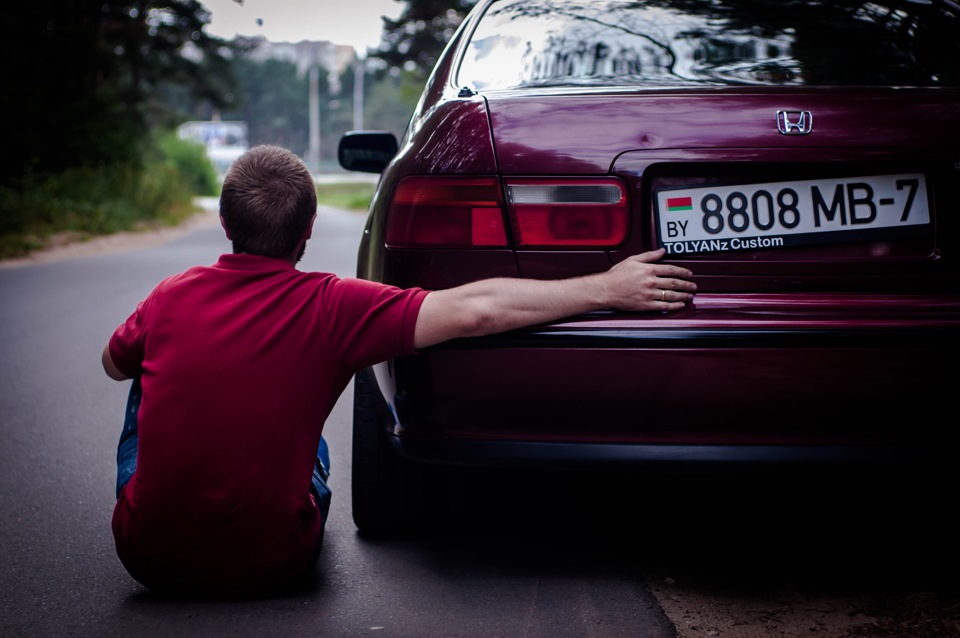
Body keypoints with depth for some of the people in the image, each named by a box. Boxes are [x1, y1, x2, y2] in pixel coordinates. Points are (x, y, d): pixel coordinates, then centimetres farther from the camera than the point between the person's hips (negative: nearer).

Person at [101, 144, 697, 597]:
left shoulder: (172, 296, -7)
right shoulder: (332, 308, -15)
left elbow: (115, 363, 15)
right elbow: (475, 310, -17)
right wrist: (608, 288, -9)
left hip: (149, 556, 1)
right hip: (272, 563, -1)